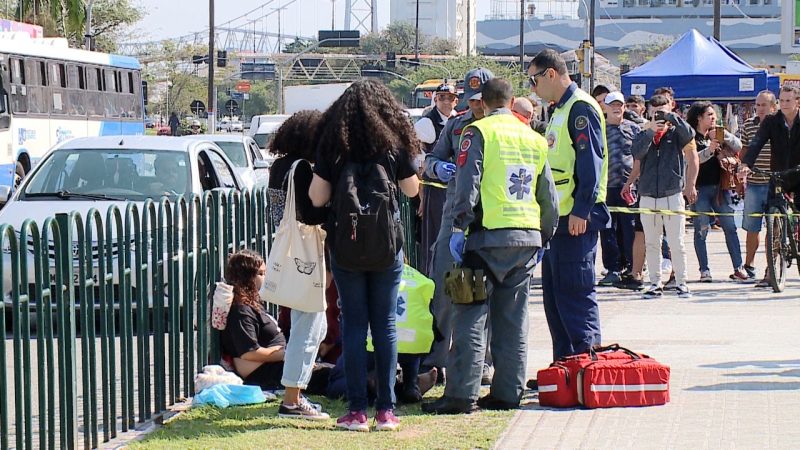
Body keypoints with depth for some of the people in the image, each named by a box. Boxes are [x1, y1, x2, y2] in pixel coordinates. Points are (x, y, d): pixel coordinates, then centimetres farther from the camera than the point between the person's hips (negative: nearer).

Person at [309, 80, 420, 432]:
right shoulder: (395, 142, -2)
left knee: (353, 324, 3)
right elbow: (411, 189, 8)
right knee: (385, 324, 5)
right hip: (386, 244, 0)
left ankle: (356, 410, 1)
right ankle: (386, 409, 4)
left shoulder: (332, 143, -3)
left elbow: (317, 198, -2)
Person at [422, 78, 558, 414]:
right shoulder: (535, 139, 15)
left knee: (470, 316, -4)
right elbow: (548, 195, 18)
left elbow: (467, 183, -11)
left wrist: (459, 227, -9)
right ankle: (507, 393, 11)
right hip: (527, 238, 6)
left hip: (490, 236, -5)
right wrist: (544, 236, 25)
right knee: (513, 320, 11)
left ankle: (461, 395, -8)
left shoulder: (479, 133, -3)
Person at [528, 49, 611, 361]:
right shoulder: (560, 111, 20)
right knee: (554, 294, 12)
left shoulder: (581, 108, -11)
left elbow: (591, 161, -18)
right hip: (558, 218, 10)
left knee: (575, 293, -9)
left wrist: (581, 209, -23)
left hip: (577, 219, -10)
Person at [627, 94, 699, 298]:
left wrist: (670, 116, -13)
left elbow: (689, 134, -16)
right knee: (651, 243, 6)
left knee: (677, 243, -2)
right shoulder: (644, 134, 11)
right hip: (648, 196, 3)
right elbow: (636, 153, -7)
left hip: (673, 195, -3)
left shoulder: (676, 133, 6)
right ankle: (655, 283, 13)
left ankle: (681, 283, 5)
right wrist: (650, 132, -15)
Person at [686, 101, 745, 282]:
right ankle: (704, 270, 2)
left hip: (720, 187, 4)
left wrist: (724, 134, -6)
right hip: (700, 189, -4)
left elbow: (738, 146, 7)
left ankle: (738, 268, 2)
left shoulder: (717, 134, 14)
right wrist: (710, 150, -24)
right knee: (701, 230, -2)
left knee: (730, 227, 0)